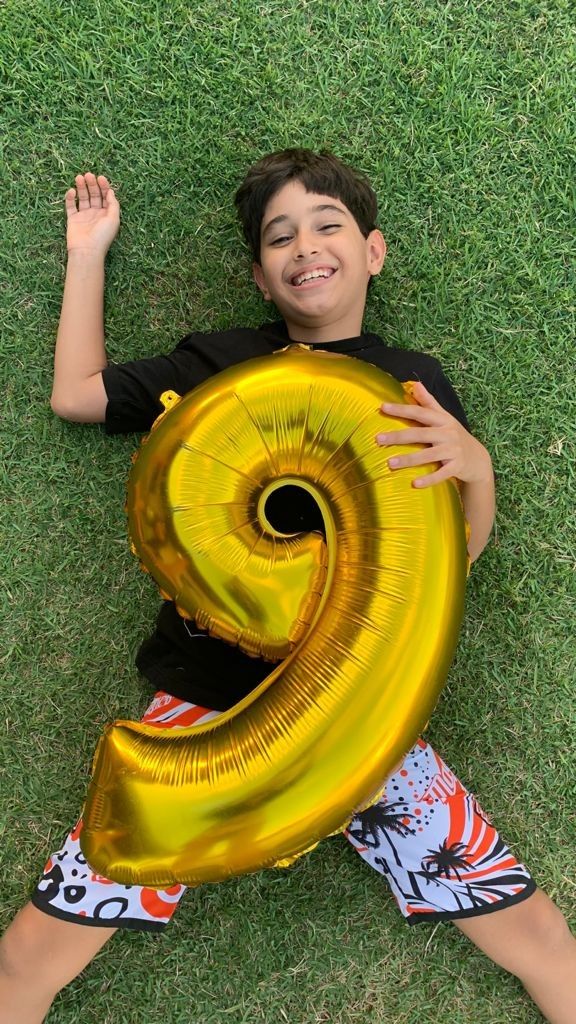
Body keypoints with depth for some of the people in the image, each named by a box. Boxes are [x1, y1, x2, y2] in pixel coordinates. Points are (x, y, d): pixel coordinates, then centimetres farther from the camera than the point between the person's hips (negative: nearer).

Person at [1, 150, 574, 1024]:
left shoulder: (415, 385, 6)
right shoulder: (219, 361, 8)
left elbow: (456, 553, 8)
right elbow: (76, 393, 16)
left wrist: (476, 468, -13)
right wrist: (88, 252, 21)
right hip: (207, 693, 1)